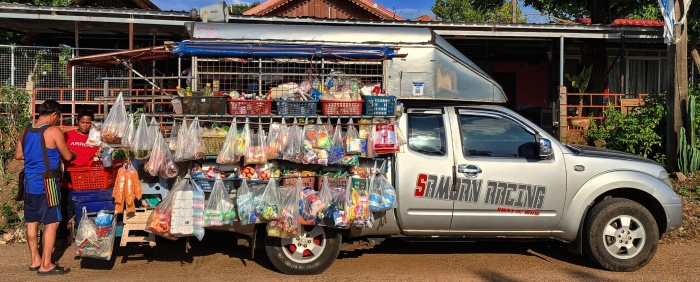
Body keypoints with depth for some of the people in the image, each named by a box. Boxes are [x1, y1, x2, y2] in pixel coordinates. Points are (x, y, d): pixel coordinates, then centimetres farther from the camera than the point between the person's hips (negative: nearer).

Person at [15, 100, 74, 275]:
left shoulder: (26, 131, 7)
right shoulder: (54, 131, -13)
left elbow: (18, 155, 16)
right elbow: (67, 157, -6)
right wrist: (74, 154, 16)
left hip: (29, 183, 8)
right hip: (46, 183, -7)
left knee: (32, 222, 14)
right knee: (52, 223, -1)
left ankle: (35, 260, 24)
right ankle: (46, 265, 0)